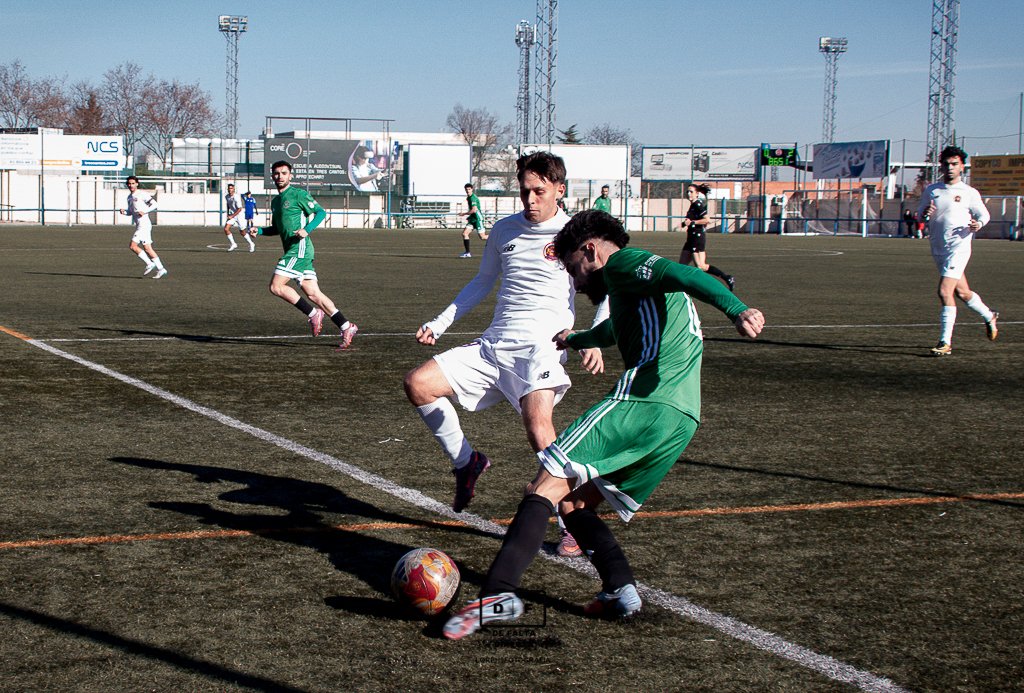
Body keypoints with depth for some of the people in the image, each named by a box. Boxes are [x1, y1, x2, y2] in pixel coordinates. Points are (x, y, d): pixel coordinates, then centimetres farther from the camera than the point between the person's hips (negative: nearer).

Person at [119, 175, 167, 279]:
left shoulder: (142, 194, -8)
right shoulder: (129, 197, 18)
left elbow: (154, 204, -10)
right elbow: (130, 212, 26)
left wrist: (144, 211, -20)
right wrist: (124, 212, 5)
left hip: (144, 225, -9)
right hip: (139, 226, 9)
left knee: (132, 246, -12)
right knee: (147, 248, 7)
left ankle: (149, 264, -4)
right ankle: (161, 269, 8)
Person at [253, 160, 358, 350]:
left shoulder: (298, 194, -3)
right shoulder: (275, 201, 22)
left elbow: (321, 212, -7)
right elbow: (276, 229, 30)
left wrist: (307, 229, -21)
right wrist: (259, 231, 13)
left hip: (300, 248, -8)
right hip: (291, 251, 8)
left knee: (276, 286, -14)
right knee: (313, 294, 2)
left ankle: (313, 313, -5)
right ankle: (346, 327, 2)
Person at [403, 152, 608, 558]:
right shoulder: (505, 230, 16)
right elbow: (483, 282, 30)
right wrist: (439, 324, 22)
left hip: (541, 345, -6)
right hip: (492, 345, 6)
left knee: (538, 427, -29)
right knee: (418, 383, -10)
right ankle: (465, 462, 11)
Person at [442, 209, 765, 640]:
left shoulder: (623, 263, 5)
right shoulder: (646, 290, 34)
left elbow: (682, 275, -16)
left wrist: (737, 310, -34)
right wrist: (575, 340, 78)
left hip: (644, 399, -9)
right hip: (683, 419, 9)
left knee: (547, 487, -12)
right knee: (573, 502, 15)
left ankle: (498, 593, -25)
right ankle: (619, 590, -2)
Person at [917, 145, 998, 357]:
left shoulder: (970, 193, -1)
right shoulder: (931, 190, 9)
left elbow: (984, 214, 8)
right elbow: (919, 215, 15)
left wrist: (978, 223, -15)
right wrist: (925, 213, -9)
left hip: (958, 248, -5)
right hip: (938, 250, 5)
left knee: (945, 292, -17)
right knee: (962, 292, 16)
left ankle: (945, 343, -13)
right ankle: (989, 316, 42)